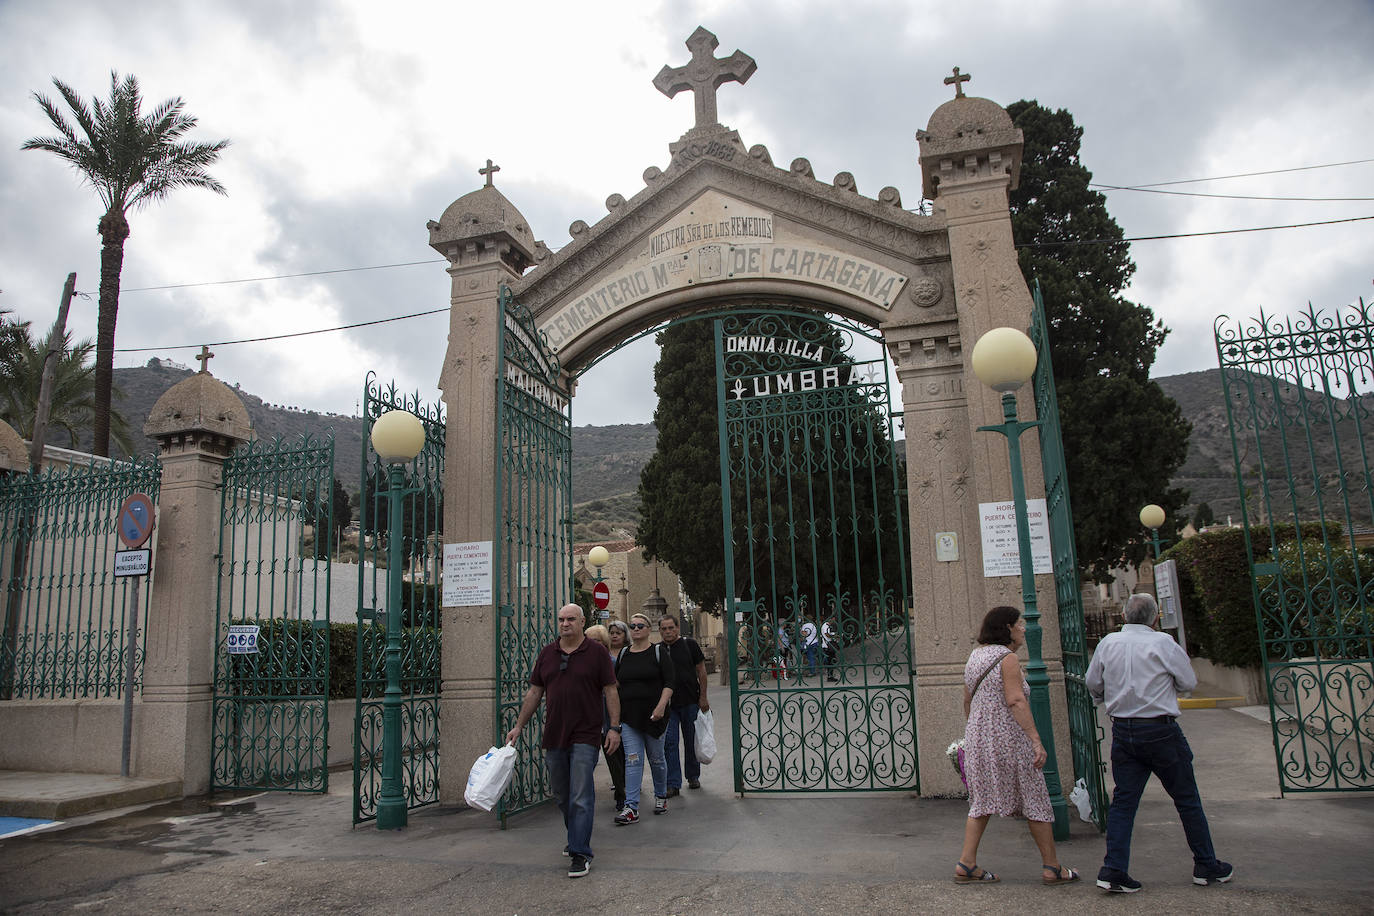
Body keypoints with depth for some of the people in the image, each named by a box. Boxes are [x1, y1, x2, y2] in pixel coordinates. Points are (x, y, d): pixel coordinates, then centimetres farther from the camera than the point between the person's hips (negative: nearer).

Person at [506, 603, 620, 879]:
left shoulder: (597, 653, -2)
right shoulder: (546, 653, 9)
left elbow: (610, 691, -2)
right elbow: (534, 692, 12)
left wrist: (615, 727, -8)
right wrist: (519, 726, 9)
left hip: (585, 736, -5)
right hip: (553, 736, 5)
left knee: (581, 797, -7)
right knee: (561, 794, 16)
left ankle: (581, 853, -2)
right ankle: (576, 837, 35)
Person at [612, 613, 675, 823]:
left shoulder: (659, 652, -1)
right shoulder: (623, 654, 9)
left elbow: (669, 683, -7)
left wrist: (661, 706, -19)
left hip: (653, 715, -2)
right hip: (629, 716, 2)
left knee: (656, 758, 10)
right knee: (632, 760, -6)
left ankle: (661, 796, 31)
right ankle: (631, 808, -9)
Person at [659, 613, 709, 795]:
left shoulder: (689, 644, -2)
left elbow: (701, 671, 0)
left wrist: (703, 697, -5)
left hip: (690, 702, -1)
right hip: (667, 705, 1)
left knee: (691, 742, 10)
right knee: (669, 743, -3)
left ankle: (693, 777, 27)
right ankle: (673, 784, 1)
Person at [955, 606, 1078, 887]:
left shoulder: (975, 656, 13)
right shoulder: (1007, 657, -12)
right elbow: (1016, 701, -21)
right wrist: (1036, 741, -22)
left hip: (977, 738, 8)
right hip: (1008, 739, -8)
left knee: (981, 800, 11)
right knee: (1035, 801, 5)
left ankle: (966, 864, 6)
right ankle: (1052, 868, 13)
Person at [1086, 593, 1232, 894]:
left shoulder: (1108, 643, 1)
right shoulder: (1162, 642, -10)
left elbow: (1092, 684, 9)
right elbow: (1189, 681, -1)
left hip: (1122, 731, 3)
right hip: (1160, 731, -3)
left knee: (1123, 800, 6)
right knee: (1187, 800, 13)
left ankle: (1113, 871, 0)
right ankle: (1207, 866, 26)